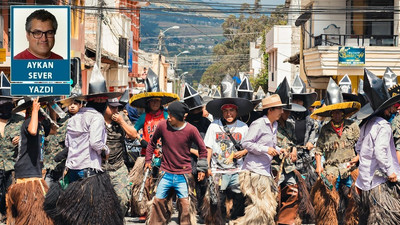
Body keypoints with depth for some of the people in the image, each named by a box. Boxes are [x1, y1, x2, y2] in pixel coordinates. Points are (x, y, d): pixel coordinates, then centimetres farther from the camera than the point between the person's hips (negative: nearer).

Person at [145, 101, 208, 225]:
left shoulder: (191, 130, -8)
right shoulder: (162, 125, -4)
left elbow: (202, 148, 5)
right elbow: (152, 142, 14)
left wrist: (202, 169, 4)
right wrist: (148, 160, 15)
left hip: (183, 175, -2)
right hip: (166, 174, 2)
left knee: (185, 203, -5)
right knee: (158, 200, 4)